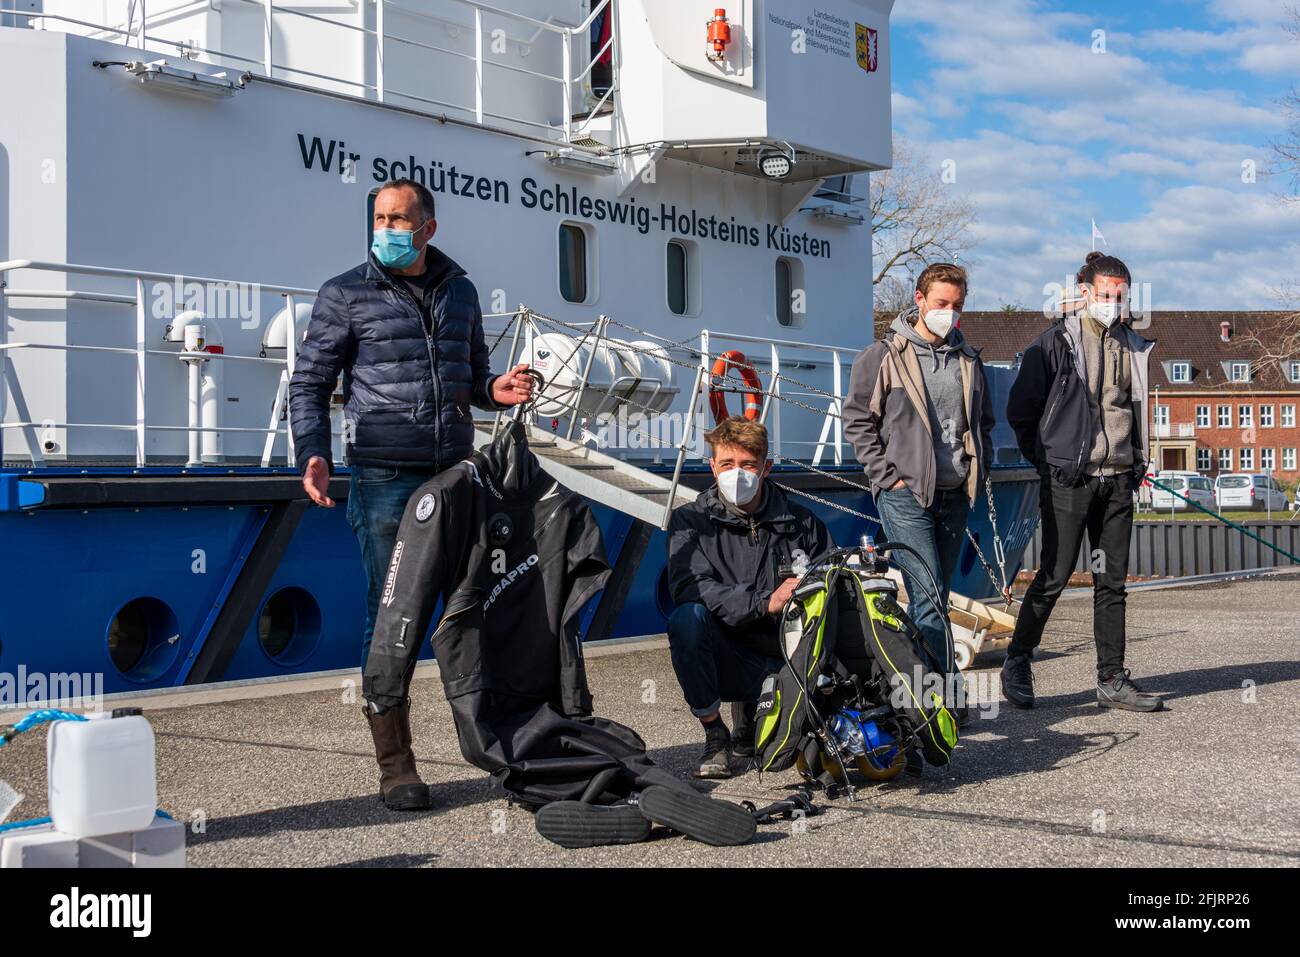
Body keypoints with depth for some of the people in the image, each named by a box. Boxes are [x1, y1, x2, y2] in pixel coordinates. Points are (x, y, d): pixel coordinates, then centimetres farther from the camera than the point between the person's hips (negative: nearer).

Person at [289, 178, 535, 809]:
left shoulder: (459, 291, 14)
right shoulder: (346, 295, 2)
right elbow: (309, 384, 3)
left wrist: (495, 391, 0)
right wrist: (313, 457, -11)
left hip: (457, 475, 4)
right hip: (384, 481, -4)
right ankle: (395, 766, 6)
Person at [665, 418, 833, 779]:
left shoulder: (800, 522, 8)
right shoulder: (691, 521, 1)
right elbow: (688, 586, -17)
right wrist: (765, 603, -28)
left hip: (787, 656, 3)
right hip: (728, 662, -3)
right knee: (687, 618, -32)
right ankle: (716, 737, -12)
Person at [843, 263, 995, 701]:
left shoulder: (968, 360, 15)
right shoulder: (883, 356, -2)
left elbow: (984, 422, 24)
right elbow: (858, 422, -1)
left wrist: (979, 470, 10)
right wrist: (887, 477, -8)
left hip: (954, 496, 6)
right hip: (906, 495, -6)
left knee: (933, 597, 9)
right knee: (929, 596, -13)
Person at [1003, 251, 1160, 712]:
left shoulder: (1134, 348, 14)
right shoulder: (1056, 343, -4)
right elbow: (1020, 410, -2)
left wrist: (1136, 463, 16)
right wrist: (1048, 462, 0)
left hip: (1119, 481, 5)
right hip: (1069, 482, -5)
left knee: (1112, 582, 6)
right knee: (1055, 575, -5)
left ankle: (1112, 680, 11)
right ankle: (1017, 661, 11)